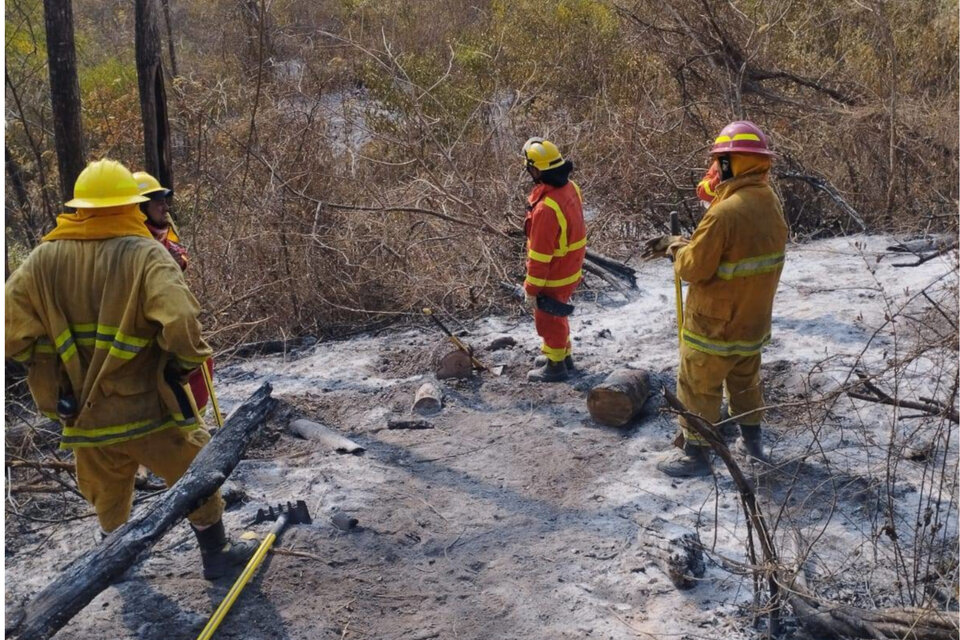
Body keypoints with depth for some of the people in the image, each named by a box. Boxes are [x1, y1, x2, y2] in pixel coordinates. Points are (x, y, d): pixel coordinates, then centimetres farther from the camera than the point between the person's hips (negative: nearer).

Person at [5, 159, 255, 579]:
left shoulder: (43, 260, -3)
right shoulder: (144, 254, -15)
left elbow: (11, 333, -9)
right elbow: (180, 324, -29)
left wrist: (52, 369, 6)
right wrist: (185, 364, -10)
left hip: (85, 414, 4)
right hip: (150, 407, -4)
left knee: (108, 495, 27)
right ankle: (216, 555, 29)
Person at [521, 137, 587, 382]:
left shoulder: (546, 208, -34)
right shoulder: (570, 187, -6)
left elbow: (540, 255, -27)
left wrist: (531, 289, -16)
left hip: (553, 277, -8)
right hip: (570, 268, 8)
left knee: (548, 320, 13)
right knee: (556, 315, 27)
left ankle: (556, 366, 31)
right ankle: (565, 355, 44)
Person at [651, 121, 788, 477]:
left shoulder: (725, 212, -28)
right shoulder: (771, 203, -1)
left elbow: (694, 268, -22)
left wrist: (678, 250, -3)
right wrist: (693, 245, 3)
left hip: (715, 324, -8)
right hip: (754, 318, 8)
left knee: (698, 388, 8)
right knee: (745, 380, 26)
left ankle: (696, 454, 19)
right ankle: (751, 441, 40)